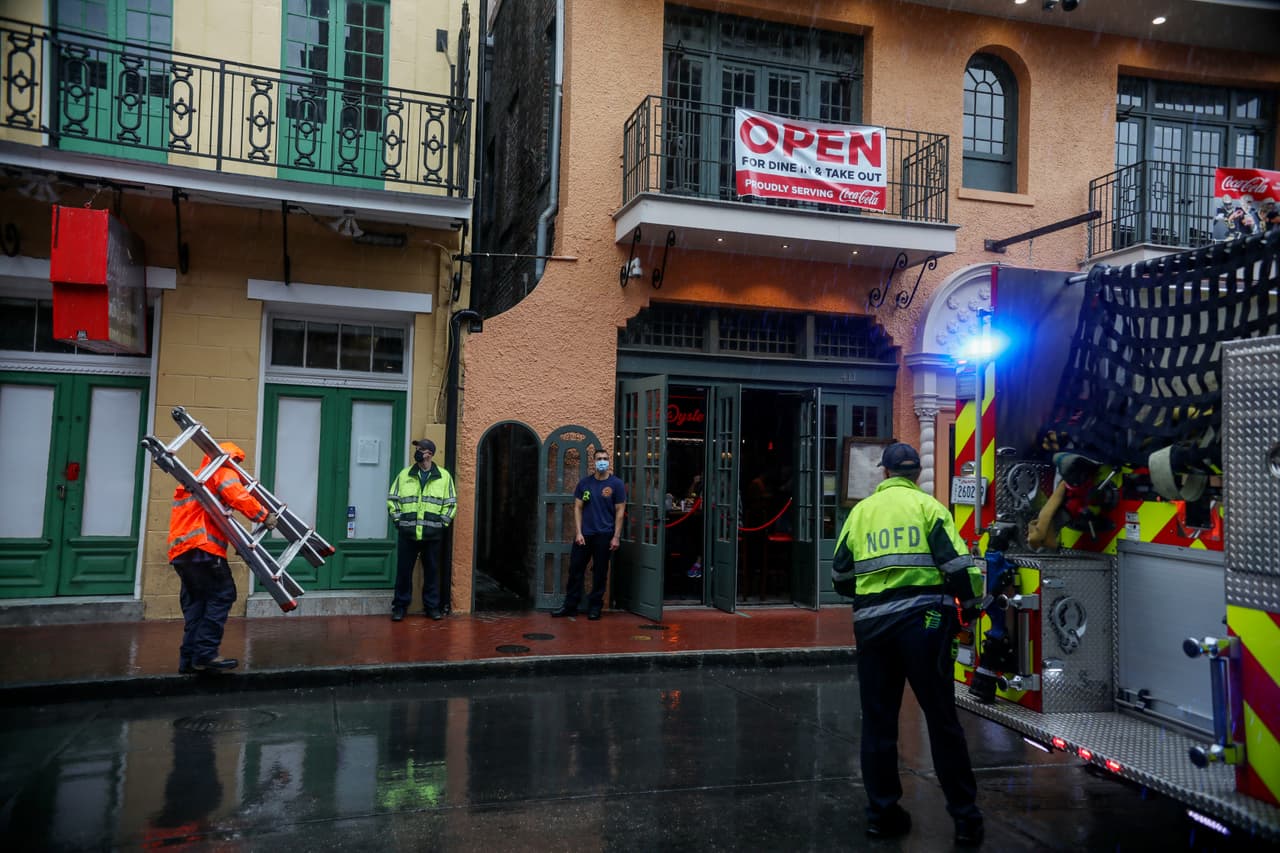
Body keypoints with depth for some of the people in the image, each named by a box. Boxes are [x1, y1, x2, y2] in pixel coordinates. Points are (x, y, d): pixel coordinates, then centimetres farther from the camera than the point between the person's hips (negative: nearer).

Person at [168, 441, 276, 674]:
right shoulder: (223, 472, 4)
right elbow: (237, 496, -13)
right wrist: (264, 515, -9)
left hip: (179, 550, 9)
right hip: (202, 546, -9)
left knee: (195, 602, 11)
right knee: (222, 595, -7)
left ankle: (189, 659, 9)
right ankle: (205, 654, -14)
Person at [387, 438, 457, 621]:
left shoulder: (444, 476, 4)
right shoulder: (404, 475, 6)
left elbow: (451, 504, 6)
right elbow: (392, 499, 9)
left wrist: (442, 523, -1)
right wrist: (399, 520, 0)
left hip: (432, 534, 0)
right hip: (407, 533, 1)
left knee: (432, 570, 7)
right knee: (404, 570, 4)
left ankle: (432, 606, 17)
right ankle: (400, 606, 16)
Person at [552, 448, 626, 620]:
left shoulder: (616, 484, -2)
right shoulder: (584, 483, 5)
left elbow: (619, 511, -2)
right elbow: (578, 508, 6)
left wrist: (616, 537, -8)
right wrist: (579, 532, -3)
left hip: (604, 535, -2)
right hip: (584, 534, 2)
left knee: (600, 572, 6)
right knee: (575, 569, 4)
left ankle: (595, 606, 17)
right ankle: (570, 605, 15)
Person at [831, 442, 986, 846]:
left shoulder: (860, 511, 11)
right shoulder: (927, 506, 1)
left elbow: (841, 576, 14)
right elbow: (957, 563, -7)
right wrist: (971, 605, 8)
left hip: (872, 624, 3)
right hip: (921, 619, -3)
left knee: (877, 720, 12)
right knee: (942, 719, 5)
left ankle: (881, 812, 18)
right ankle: (965, 817, 11)